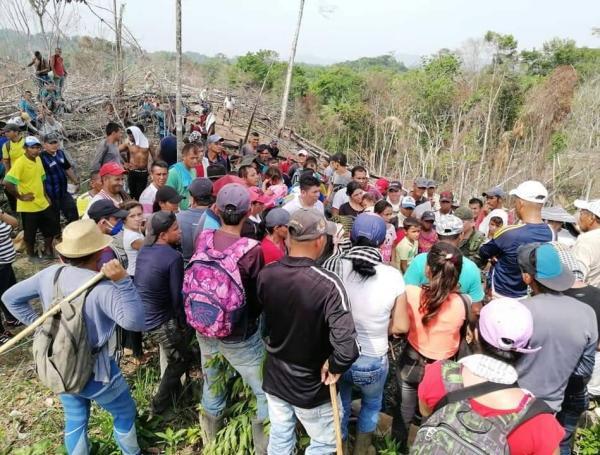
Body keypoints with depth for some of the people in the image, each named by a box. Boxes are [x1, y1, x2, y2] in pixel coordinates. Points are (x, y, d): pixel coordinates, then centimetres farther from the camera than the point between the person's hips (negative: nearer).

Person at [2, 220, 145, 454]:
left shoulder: (50, 274, -9)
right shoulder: (102, 288, -30)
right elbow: (136, 321, -39)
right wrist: (123, 281, -43)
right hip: (94, 371, -6)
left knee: (75, 419, 27)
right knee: (125, 413, 21)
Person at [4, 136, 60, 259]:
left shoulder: (38, 159, 4)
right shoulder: (20, 163, -20)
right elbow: (7, 182, -28)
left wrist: (44, 194, 13)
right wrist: (20, 197, -19)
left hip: (43, 203, 7)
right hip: (28, 206, -7)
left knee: (52, 227, 16)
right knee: (30, 233, 9)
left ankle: (47, 251, 34)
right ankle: (32, 255, 28)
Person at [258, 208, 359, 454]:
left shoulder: (265, 274, -14)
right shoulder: (327, 284, -30)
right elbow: (347, 347, -35)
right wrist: (335, 368, -16)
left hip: (274, 378, 5)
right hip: (311, 386, -4)